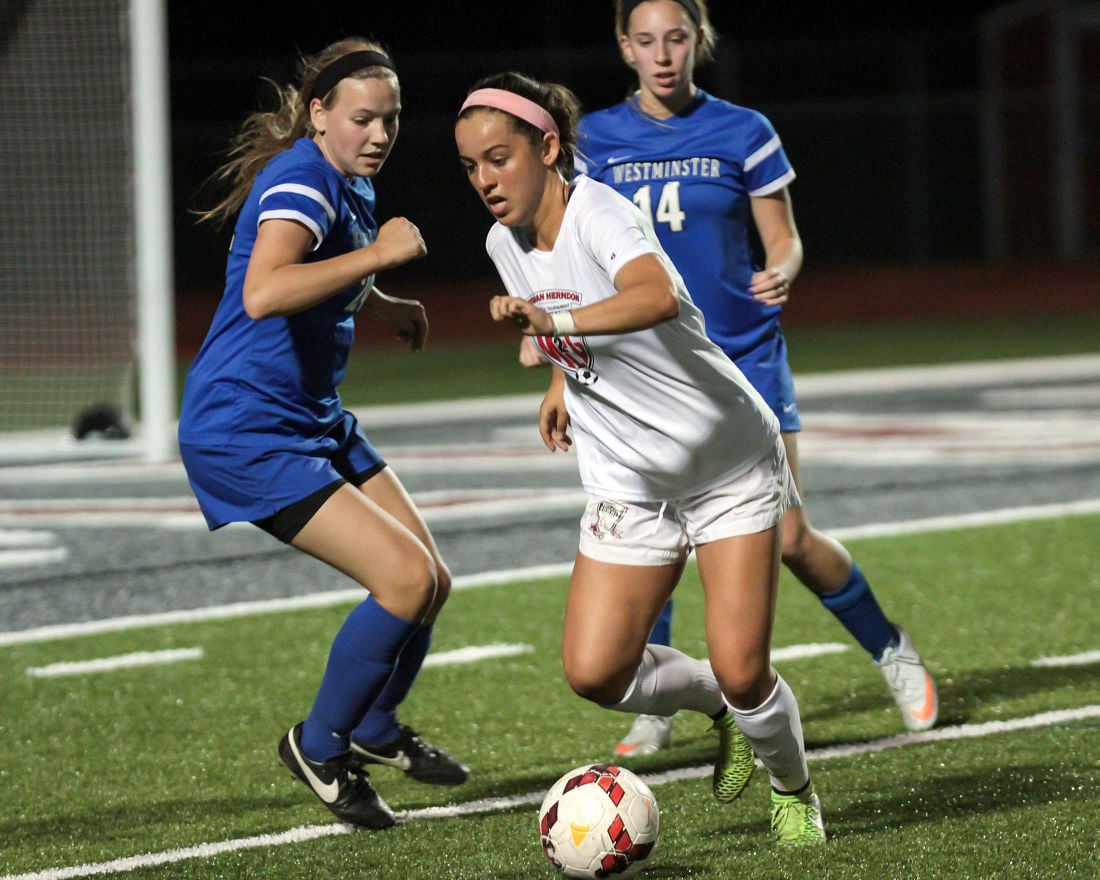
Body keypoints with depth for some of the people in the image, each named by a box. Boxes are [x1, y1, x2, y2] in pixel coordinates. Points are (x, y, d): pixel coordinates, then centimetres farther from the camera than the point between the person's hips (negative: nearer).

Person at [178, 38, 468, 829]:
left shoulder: (351, 182, 11)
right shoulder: (302, 179, -20)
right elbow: (263, 293, -40)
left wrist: (385, 306, 19)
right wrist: (377, 253, -34)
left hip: (314, 418, 10)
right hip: (245, 430, -10)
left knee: (430, 580, 10)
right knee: (407, 578, -17)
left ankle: (376, 730, 35)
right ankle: (320, 747, 2)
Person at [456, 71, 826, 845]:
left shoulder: (599, 213, -23)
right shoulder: (506, 243, 0)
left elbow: (657, 296, -48)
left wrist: (553, 322, -58)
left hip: (731, 467, -6)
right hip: (628, 484, 6)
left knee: (741, 671, -13)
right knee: (594, 671, -10)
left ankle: (794, 790, 19)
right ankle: (715, 703, 21)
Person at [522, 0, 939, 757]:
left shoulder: (742, 133, -1)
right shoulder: (596, 140, 3)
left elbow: (784, 244, 3)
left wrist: (781, 276, -20)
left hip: (743, 355, -1)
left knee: (789, 539, -4)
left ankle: (892, 652, 20)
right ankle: (654, 709, 2)